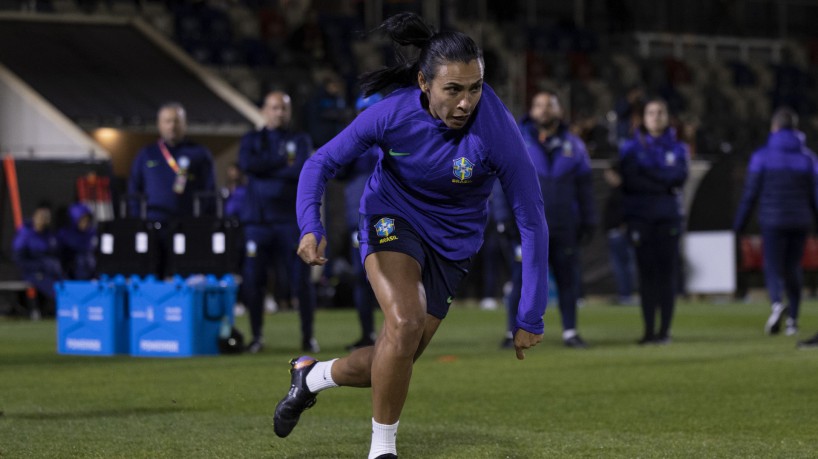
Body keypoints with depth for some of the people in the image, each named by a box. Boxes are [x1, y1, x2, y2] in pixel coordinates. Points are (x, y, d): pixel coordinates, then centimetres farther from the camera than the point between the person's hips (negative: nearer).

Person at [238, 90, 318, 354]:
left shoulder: (300, 141, 9)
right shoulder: (251, 140, 12)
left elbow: (303, 170, -10)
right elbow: (246, 164, -10)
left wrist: (264, 169, -7)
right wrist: (283, 161, -10)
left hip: (292, 218, -1)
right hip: (257, 220, 1)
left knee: (301, 279, -4)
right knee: (253, 280, -2)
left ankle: (308, 337, 7)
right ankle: (257, 336, 11)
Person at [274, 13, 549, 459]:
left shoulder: (497, 130, -28)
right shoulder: (393, 113, -25)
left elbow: (532, 222, -22)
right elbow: (322, 162, -13)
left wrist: (530, 318, -22)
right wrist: (311, 227, -32)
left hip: (451, 244, 2)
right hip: (392, 218, -2)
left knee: (391, 364, 3)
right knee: (405, 324, -28)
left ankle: (311, 375, 35)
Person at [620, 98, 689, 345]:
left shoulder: (677, 147, 10)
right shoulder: (631, 147, 8)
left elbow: (679, 176, -7)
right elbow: (630, 181, -7)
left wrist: (648, 173, -9)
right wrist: (664, 186, -9)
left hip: (669, 216, 0)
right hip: (640, 216, 0)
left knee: (667, 272, -4)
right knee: (646, 272, -2)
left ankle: (664, 329, -2)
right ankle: (649, 329, 1)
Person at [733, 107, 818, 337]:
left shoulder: (762, 156, -3)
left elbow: (750, 194, -3)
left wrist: (739, 223, 3)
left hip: (773, 221, -3)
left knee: (773, 267, 0)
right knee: (793, 267, 14)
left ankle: (777, 303, -30)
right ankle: (793, 319, 14)